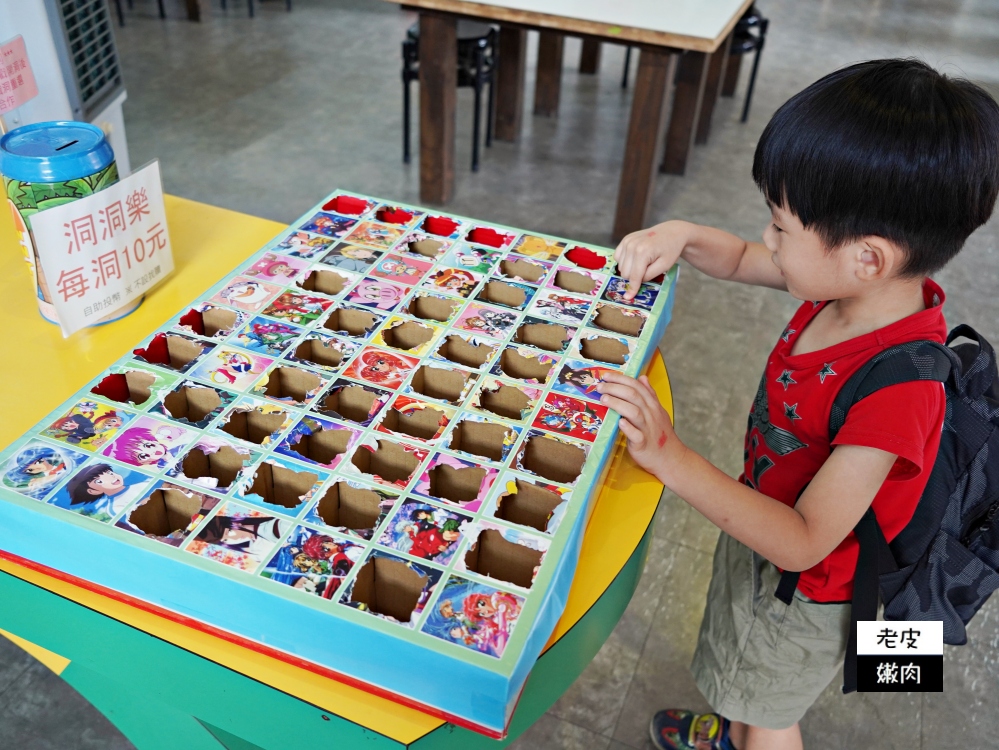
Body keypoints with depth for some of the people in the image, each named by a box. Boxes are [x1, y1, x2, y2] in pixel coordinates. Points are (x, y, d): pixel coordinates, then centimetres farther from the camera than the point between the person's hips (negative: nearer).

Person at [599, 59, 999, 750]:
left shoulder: (894, 394, -41)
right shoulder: (858, 283, -18)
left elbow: (803, 544, -36)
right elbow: (741, 260, 0)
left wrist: (673, 459, -41)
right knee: (749, 680, 36)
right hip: (766, 514, 8)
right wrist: (680, 236, -20)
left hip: (802, 588, -8)